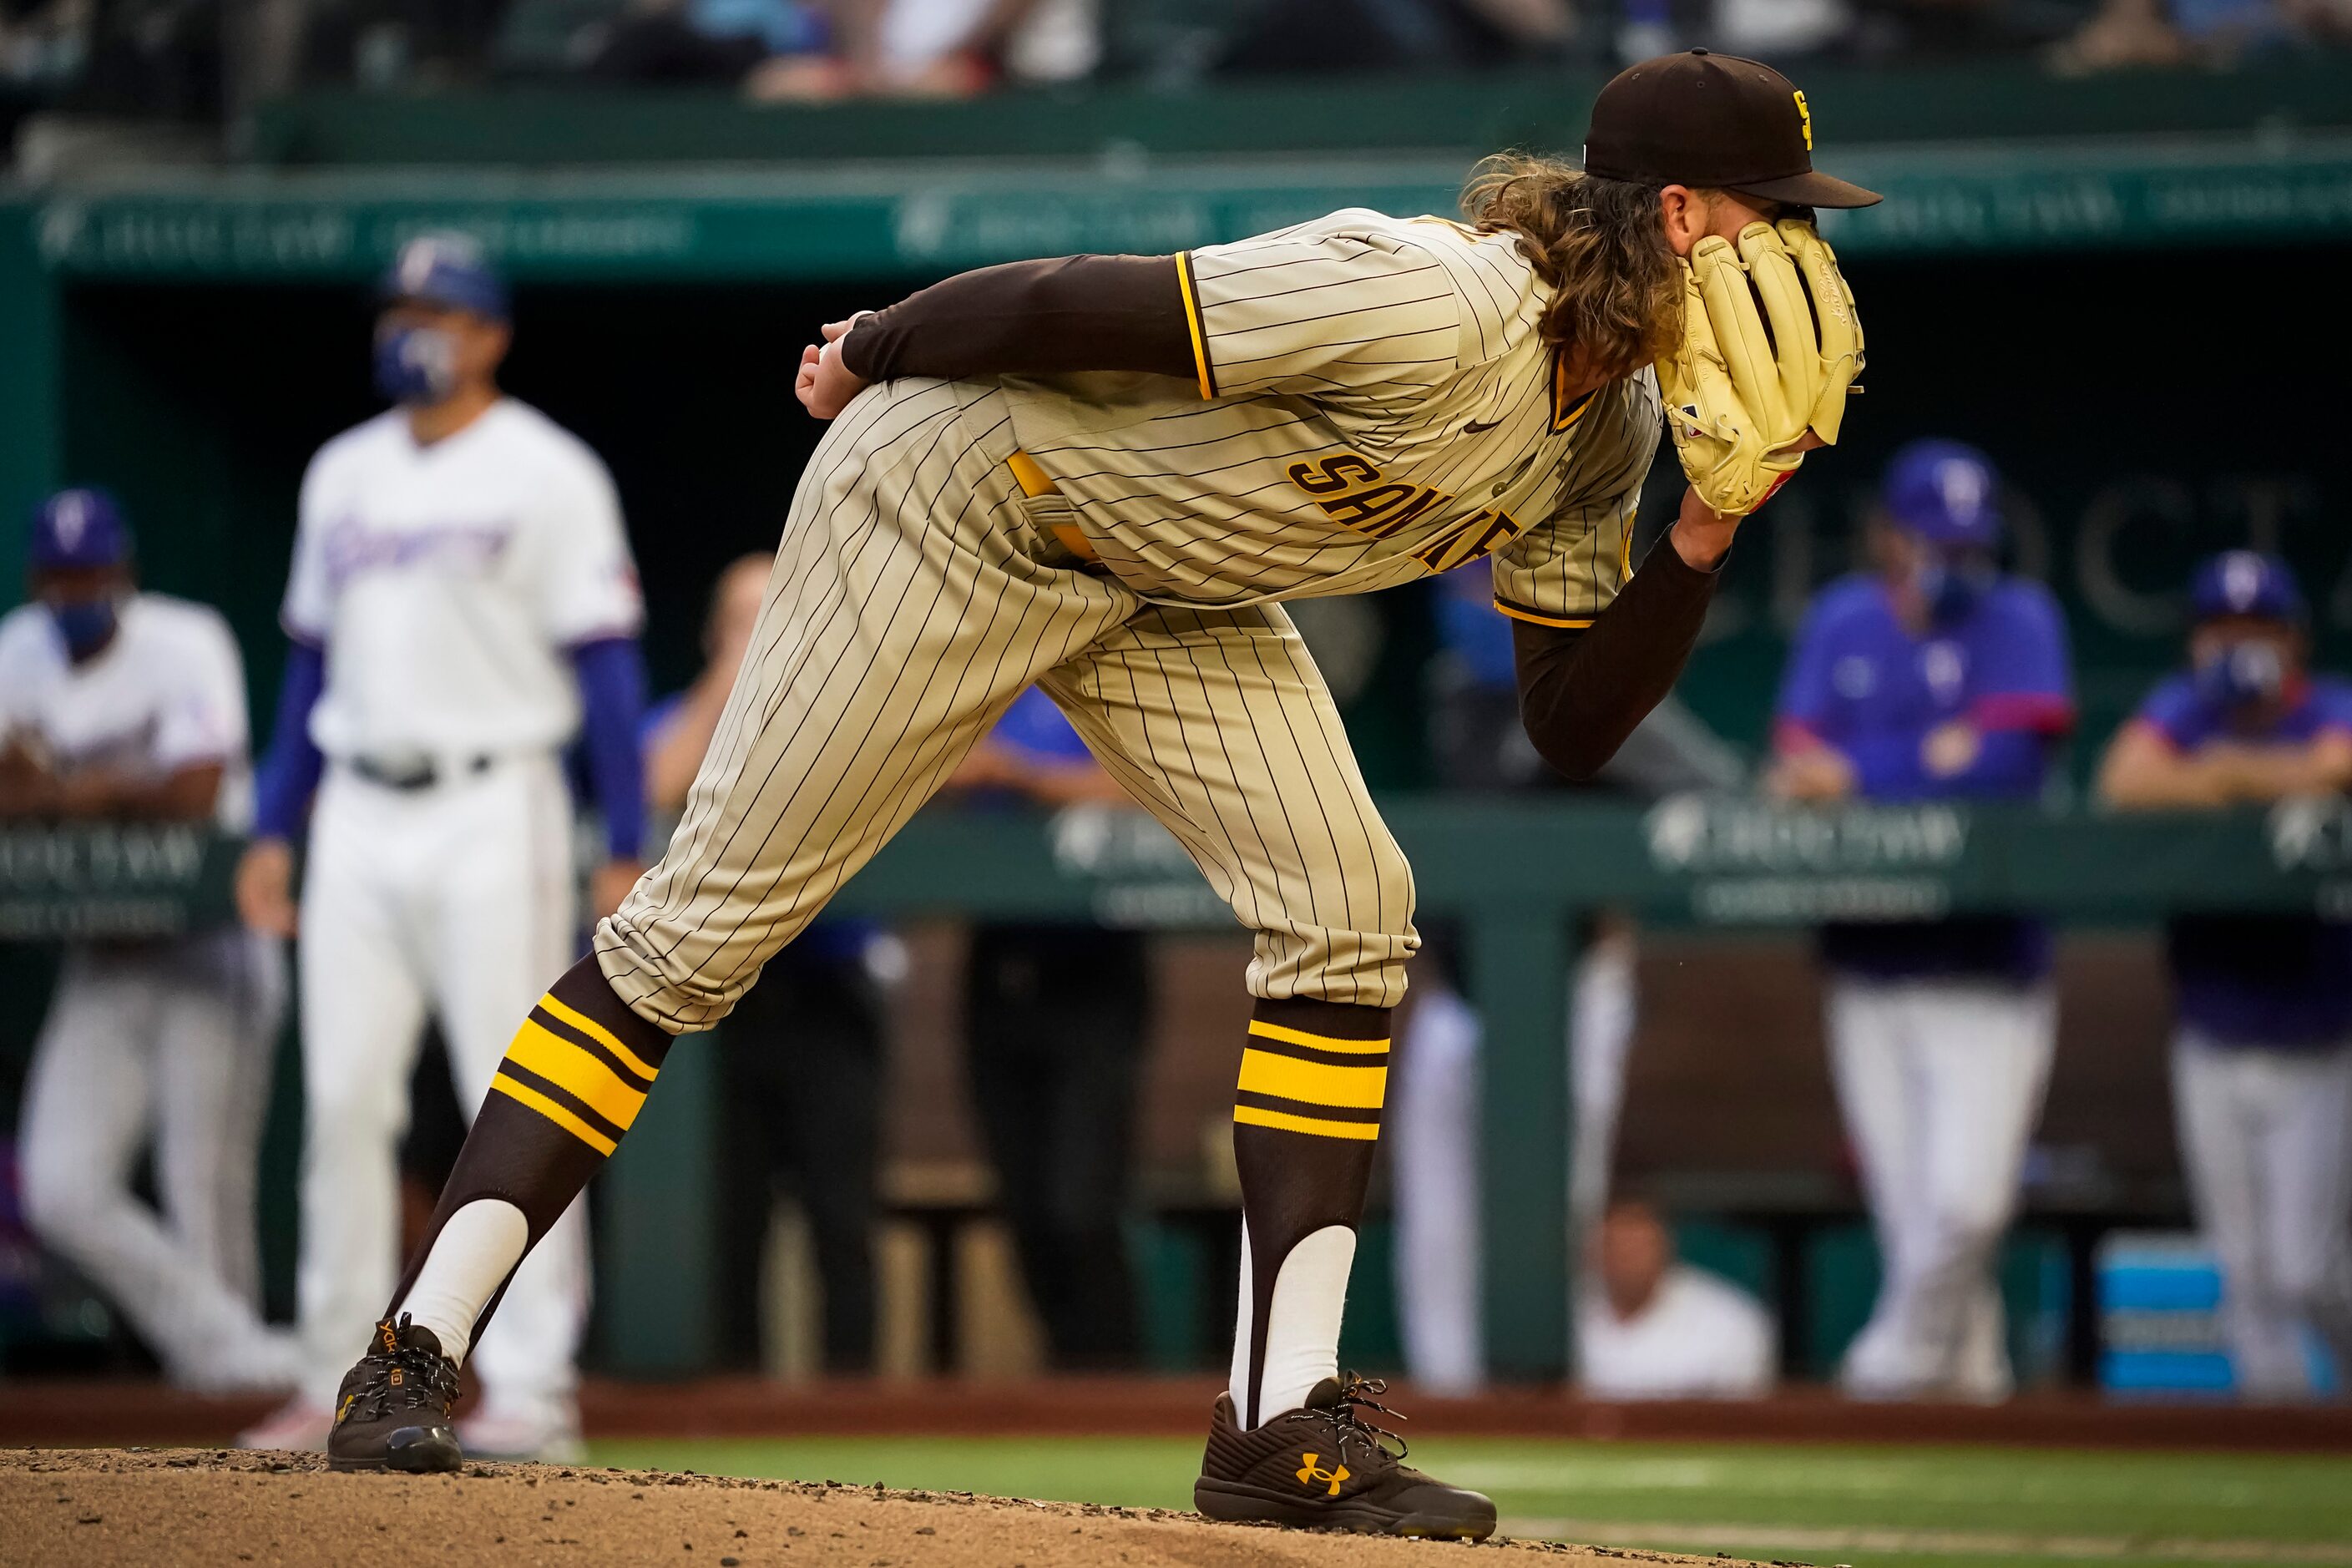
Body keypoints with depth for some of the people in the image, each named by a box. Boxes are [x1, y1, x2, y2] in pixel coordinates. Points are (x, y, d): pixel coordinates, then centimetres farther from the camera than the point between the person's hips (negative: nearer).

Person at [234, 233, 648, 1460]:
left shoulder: (546, 474, -3)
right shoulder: (343, 474, 14)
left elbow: (606, 667, -6)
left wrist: (624, 850, -13)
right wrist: (273, 829, 13)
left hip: (492, 808, -6)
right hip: (358, 817, 6)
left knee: (516, 1101, -7)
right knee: (342, 1100, 3)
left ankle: (531, 1386, -6)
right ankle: (341, 1381, 10)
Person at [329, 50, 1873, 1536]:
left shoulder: (1604, 429, -3)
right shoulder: (1437, 308, -32)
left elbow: (1575, 727, 3)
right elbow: (1064, 300, -26)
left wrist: (1706, 540, -11)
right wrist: (865, 363, -11)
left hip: (1161, 583, 8)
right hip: (951, 506, -8)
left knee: (1348, 912, -8)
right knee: (703, 921, -8)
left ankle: (1283, 1421, -7)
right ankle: (413, 1352, -3)